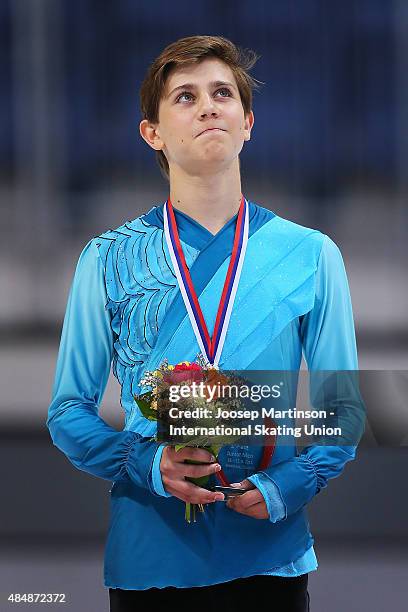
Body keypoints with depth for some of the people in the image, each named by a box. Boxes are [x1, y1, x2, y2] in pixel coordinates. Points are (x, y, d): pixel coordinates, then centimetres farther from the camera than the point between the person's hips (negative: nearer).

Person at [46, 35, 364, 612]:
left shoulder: (311, 256, 5)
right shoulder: (107, 260, 4)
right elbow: (69, 412, 4)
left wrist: (285, 487, -12)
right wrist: (148, 465, -14)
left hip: (270, 555, 0)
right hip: (148, 556, 0)